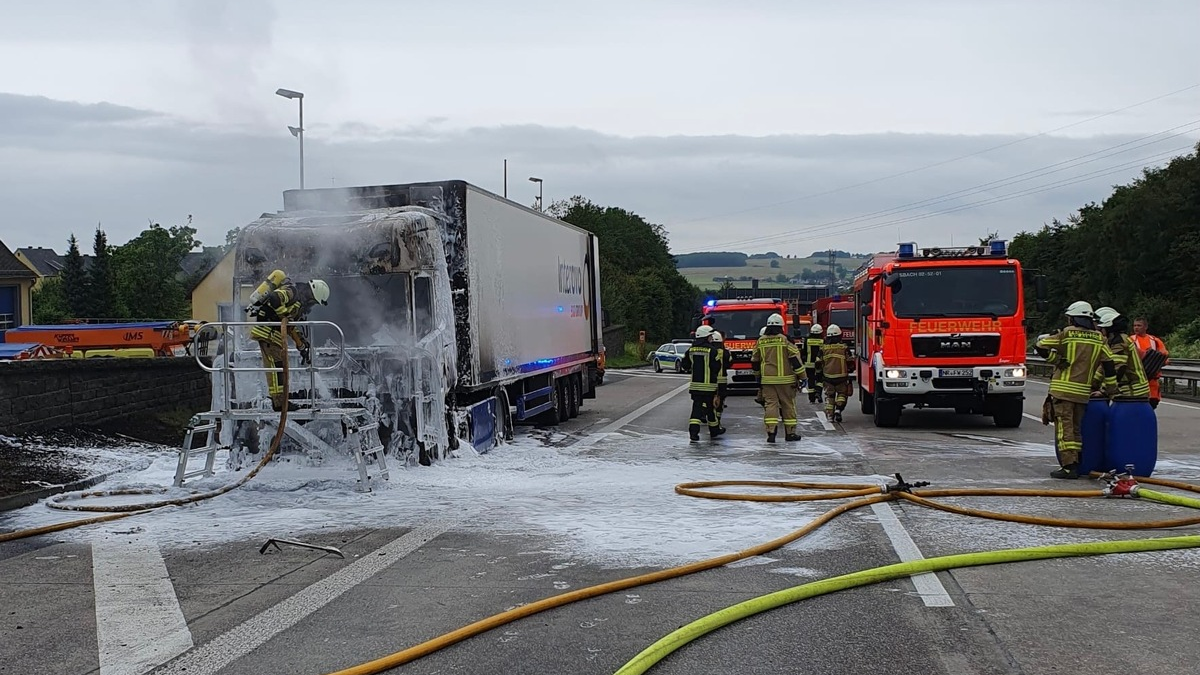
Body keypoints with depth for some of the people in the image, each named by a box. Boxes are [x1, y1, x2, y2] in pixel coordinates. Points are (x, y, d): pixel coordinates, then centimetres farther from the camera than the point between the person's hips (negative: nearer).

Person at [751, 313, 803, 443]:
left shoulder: (760, 341, 5)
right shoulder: (785, 340, -7)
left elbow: (755, 361, 15)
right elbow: (795, 358, -9)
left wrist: (758, 375, 31)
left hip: (767, 379, 3)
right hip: (785, 379, -2)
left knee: (770, 403, 2)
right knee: (788, 404, 8)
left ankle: (771, 432, -12)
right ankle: (790, 433, 13)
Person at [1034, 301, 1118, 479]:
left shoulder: (1067, 334, -4)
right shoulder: (1099, 339, 8)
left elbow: (1041, 346, -8)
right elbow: (1109, 366, 8)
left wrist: (1057, 360, 3)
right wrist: (1109, 390, 15)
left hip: (1063, 389, -4)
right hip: (1084, 392, 5)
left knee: (1064, 427, -4)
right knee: (1077, 428, 15)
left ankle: (1069, 466, -10)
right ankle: (1077, 465, 16)